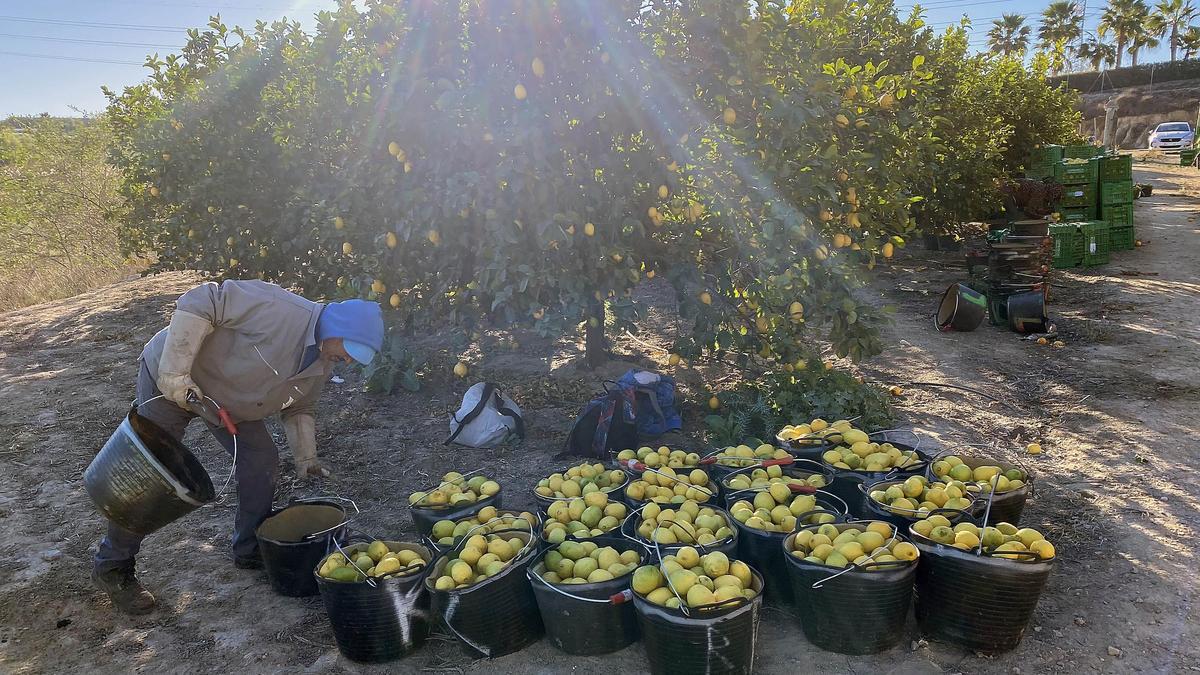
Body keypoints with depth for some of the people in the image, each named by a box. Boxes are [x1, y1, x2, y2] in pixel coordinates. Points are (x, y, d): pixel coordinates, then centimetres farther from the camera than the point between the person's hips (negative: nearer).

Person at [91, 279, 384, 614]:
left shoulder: (322, 363, -7)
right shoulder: (280, 309, -36)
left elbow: (299, 408, 9)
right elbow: (198, 303, -35)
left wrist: (306, 457, -3)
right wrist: (176, 373, -35)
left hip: (228, 399, 7)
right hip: (169, 378, -7)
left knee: (262, 461, 1)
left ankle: (250, 551, 21)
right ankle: (112, 567, 21)